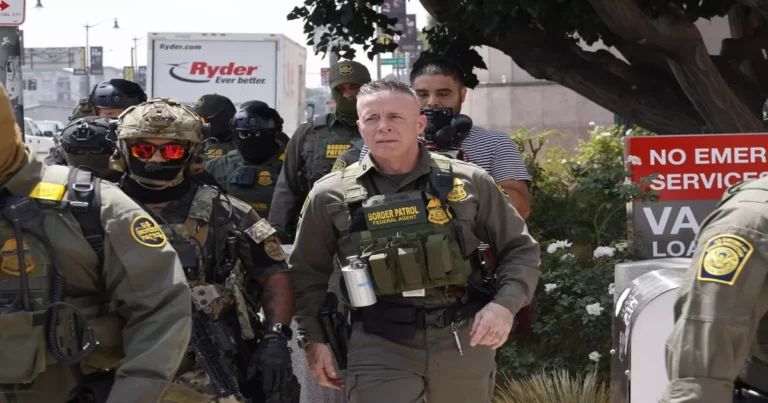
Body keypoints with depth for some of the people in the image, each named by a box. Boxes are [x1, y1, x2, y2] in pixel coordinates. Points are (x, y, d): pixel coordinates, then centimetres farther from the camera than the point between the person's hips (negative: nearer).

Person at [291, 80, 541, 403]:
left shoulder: (469, 182, 2)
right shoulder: (331, 196, 2)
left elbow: (521, 250, 8)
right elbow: (306, 273, 12)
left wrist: (505, 305, -8)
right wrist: (313, 339, 4)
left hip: (463, 342, 2)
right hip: (379, 347, -1)